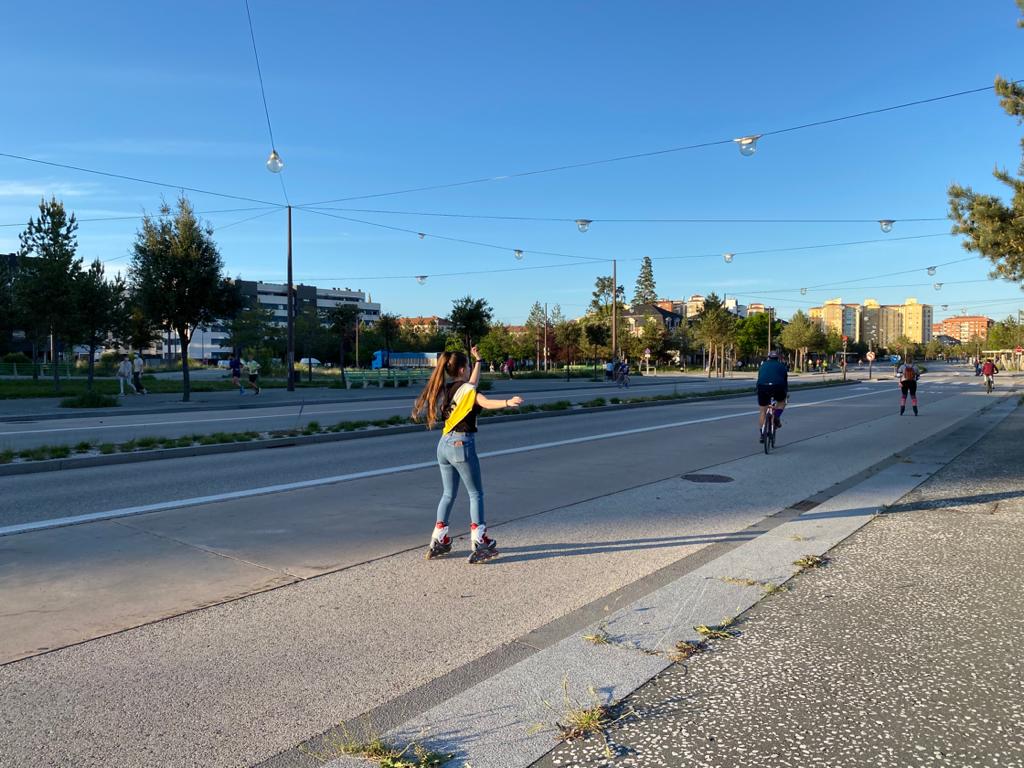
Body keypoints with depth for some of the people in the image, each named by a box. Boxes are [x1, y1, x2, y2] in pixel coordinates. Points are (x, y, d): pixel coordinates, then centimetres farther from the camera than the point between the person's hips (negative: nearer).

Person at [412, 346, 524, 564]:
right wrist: (508, 402, -50)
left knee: (448, 494, 17)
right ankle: (478, 542, 0)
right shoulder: (466, 389, -12)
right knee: (476, 494, 2)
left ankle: (438, 541, 19)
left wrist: (478, 361, 37)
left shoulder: (446, 389, 11)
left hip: (444, 445, 8)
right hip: (462, 445, -8)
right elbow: (485, 402, -33)